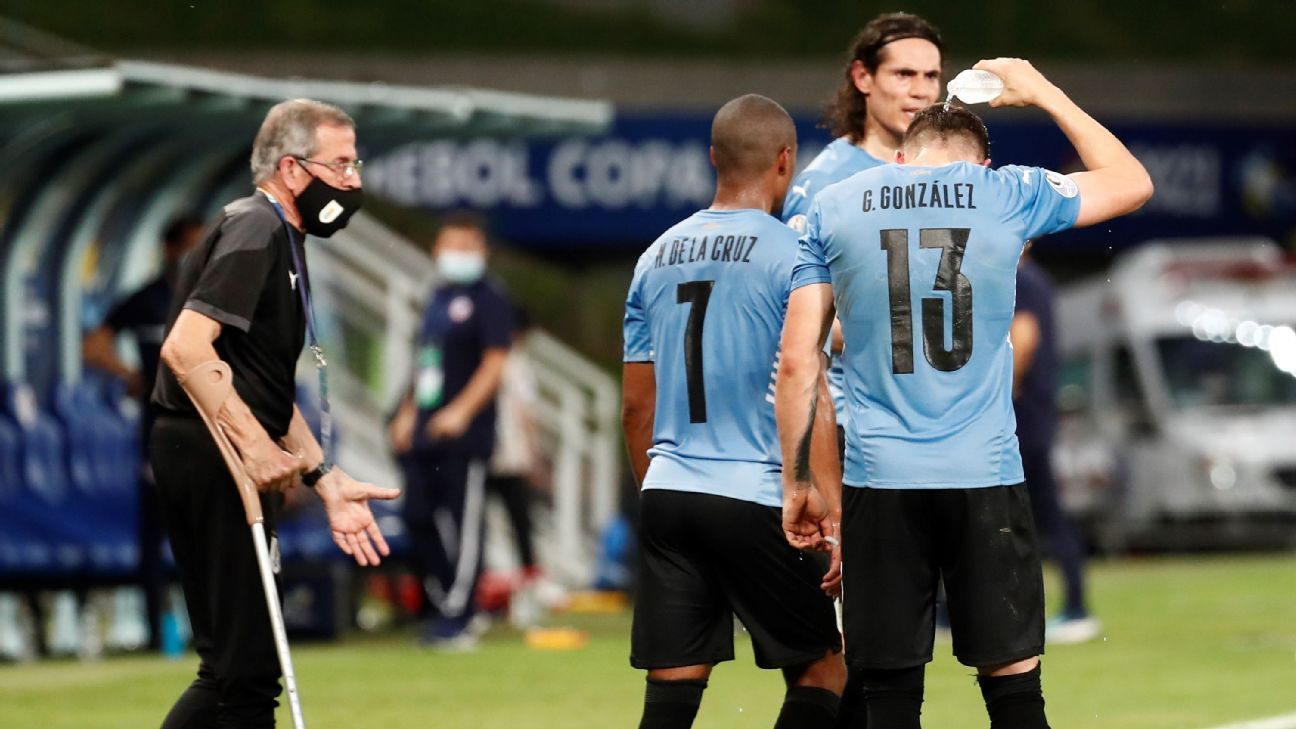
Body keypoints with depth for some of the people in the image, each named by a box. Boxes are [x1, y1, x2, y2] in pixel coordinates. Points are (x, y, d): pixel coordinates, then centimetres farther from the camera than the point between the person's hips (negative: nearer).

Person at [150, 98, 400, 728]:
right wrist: (255, 443, -25)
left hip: (233, 459, 11)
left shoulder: (279, 239, 20)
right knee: (243, 672, -12)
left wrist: (324, 477, 19)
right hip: (211, 456, -11)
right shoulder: (254, 229, -12)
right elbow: (185, 347, -25)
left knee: (241, 666, 13)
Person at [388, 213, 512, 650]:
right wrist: (408, 413, 16)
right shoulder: (439, 300, 19)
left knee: (464, 525, -7)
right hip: (425, 434, 8)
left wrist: (461, 411, -22)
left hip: (465, 434, -8)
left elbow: (495, 362, -14)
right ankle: (441, 606, 17)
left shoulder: (488, 300, -5)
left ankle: (456, 619, -5)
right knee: (418, 516, 7)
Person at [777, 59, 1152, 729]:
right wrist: (1042, 92, 30)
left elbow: (797, 362, 4)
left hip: (879, 483, 1)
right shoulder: (1008, 196, 4)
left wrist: (797, 485, 11)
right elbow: (1132, 183, 22)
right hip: (986, 481, -1)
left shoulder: (834, 209, 6)